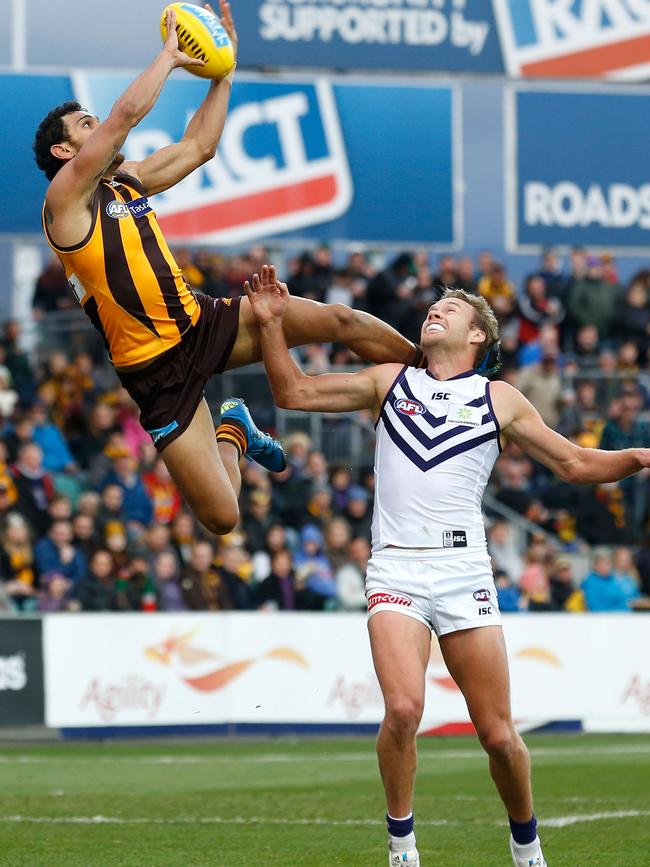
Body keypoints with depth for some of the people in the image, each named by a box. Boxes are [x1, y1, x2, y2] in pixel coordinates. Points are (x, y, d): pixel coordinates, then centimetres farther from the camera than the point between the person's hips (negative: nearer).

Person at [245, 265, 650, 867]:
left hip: (464, 572, 0)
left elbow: (576, 464, 15)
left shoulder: (500, 401, 13)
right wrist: (271, 322, 4)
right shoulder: (389, 382, 15)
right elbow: (293, 392, 15)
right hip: (396, 568, 0)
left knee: (499, 735, -2)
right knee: (403, 708, -23)